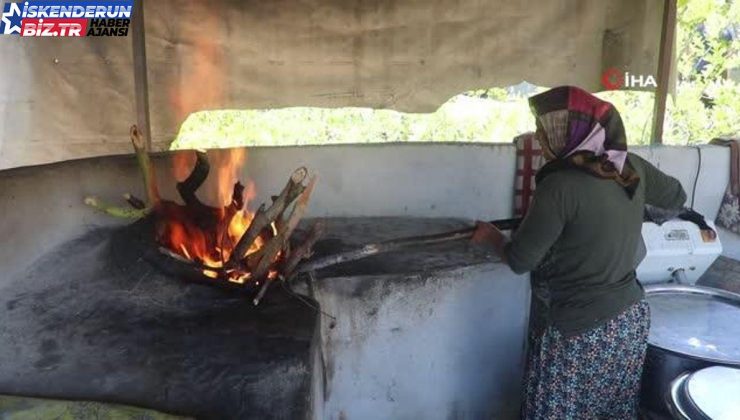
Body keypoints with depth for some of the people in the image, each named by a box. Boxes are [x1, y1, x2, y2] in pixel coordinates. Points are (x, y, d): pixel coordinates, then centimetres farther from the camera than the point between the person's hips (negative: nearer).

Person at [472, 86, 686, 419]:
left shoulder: (560, 186, -24)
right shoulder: (632, 166, -3)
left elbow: (520, 259, -17)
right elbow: (676, 197, 17)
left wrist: (492, 236, 3)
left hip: (580, 333, -7)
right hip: (630, 320, 7)